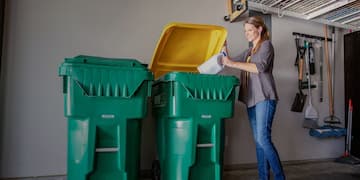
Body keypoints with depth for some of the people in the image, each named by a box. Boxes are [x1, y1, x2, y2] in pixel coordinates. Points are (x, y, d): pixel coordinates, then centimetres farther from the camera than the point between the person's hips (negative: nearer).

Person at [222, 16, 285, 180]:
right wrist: (224, 47, 8)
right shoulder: (249, 52, 23)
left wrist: (232, 63, -19)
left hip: (265, 98, -7)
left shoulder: (266, 44, 1)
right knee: (258, 140, 6)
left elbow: (260, 67, -15)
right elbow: (231, 62, 20)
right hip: (252, 99, 7)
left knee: (263, 138, -14)